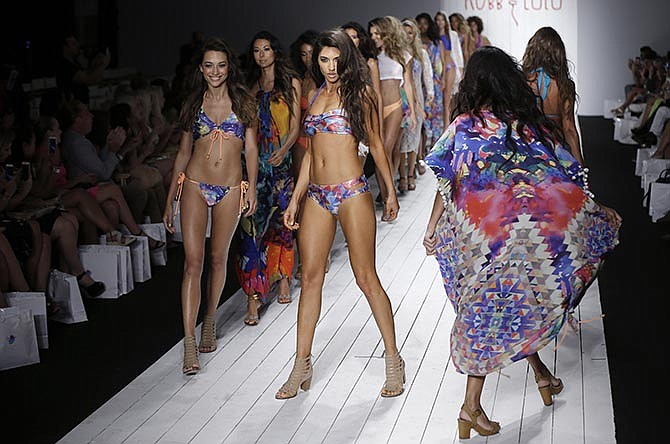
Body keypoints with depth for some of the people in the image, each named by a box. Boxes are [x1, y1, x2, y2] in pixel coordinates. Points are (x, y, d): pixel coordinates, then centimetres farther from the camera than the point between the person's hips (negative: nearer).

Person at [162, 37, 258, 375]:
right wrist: (170, 199, 10)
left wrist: (252, 187, -6)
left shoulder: (243, 102, 6)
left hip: (230, 189, 0)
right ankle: (190, 344, -11)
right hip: (195, 185, 0)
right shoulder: (193, 104, 8)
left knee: (218, 258, 10)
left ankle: (209, 321, 32)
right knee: (193, 261, -9)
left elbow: (251, 147, 5)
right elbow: (184, 152, 11)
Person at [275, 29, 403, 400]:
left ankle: (393, 361, 8)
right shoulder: (316, 96, 16)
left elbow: (375, 144, 4)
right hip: (316, 196, 5)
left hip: (351, 194, -5)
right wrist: (295, 199, 17)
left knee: (366, 278, -3)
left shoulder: (359, 92, 1)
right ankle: (302, 366, 13)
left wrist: (390, 191, 4)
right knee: (310, 277, 5)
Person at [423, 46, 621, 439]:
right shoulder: (534, 125, -3)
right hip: (525, 228, 0)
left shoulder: (464, 125, -4)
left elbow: (447, 182, -6)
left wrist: (433, 228, 5)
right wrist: (599, 214, 14)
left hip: (477, 234, 0)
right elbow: (569, 183, 1)